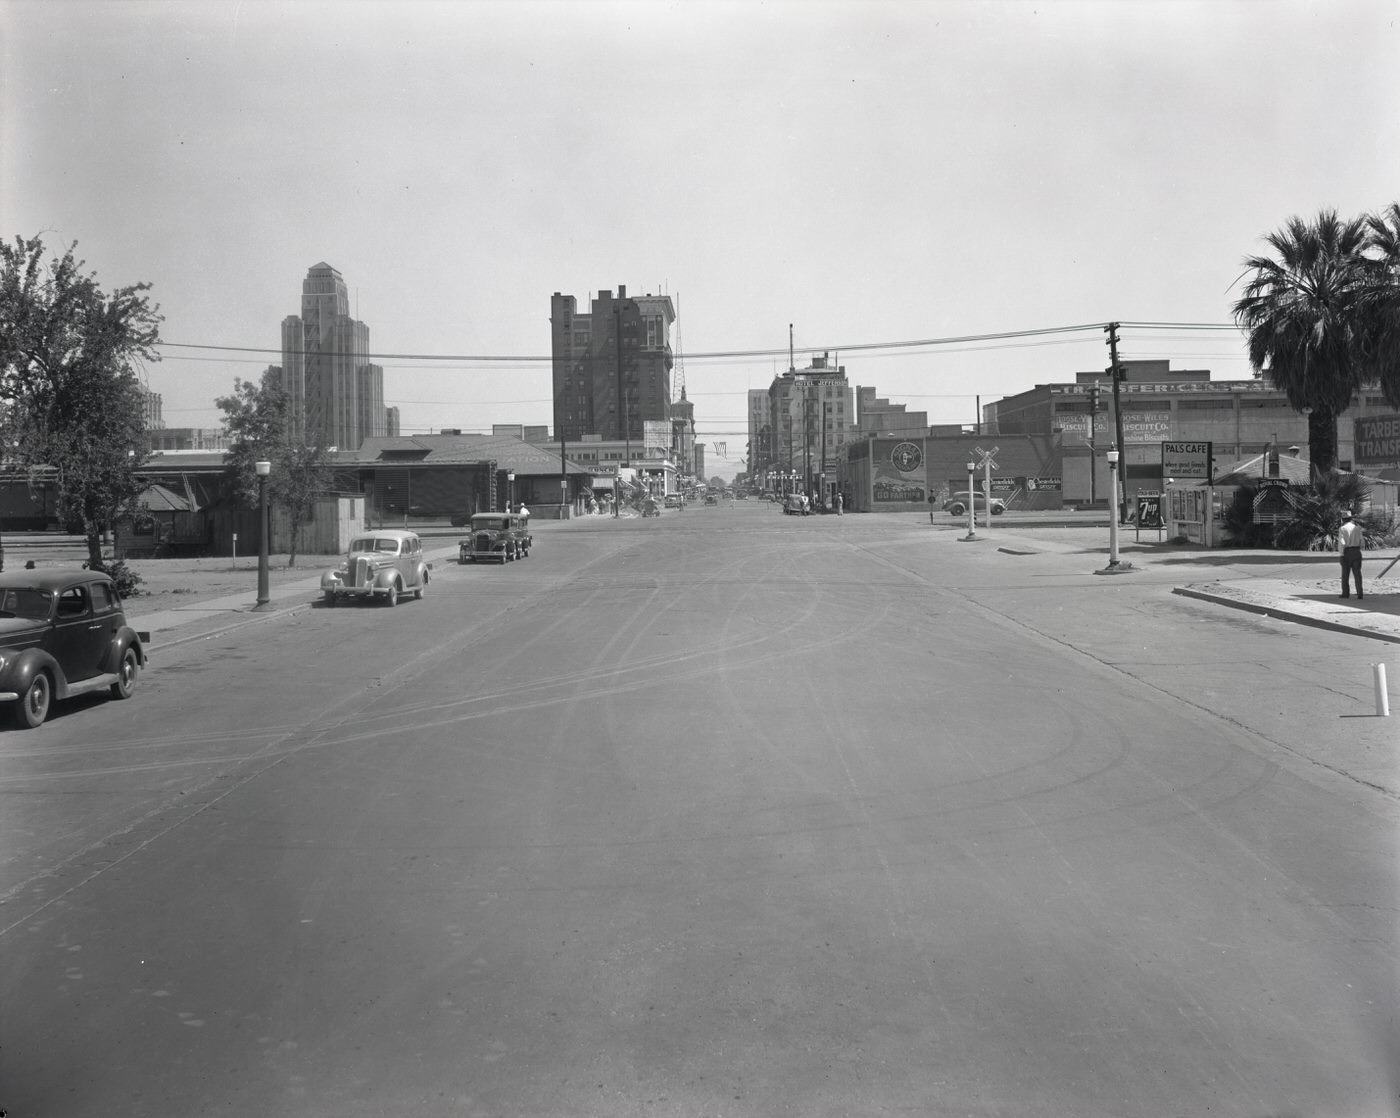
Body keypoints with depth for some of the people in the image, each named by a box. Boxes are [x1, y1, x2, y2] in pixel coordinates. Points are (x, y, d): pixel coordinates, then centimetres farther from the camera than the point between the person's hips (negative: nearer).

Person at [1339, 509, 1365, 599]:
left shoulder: (1342, 529, -7)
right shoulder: (1357, 528, 3)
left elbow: (1341, 543, -15)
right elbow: (1362, 542, 6)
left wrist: (1341, 554, -8)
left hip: (1346, 552, -2)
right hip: (1356, 551, 2)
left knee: (1345, 573, 9)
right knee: (1357, 573, 3)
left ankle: (1346, 593, 15)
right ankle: (1360, 594, -4)